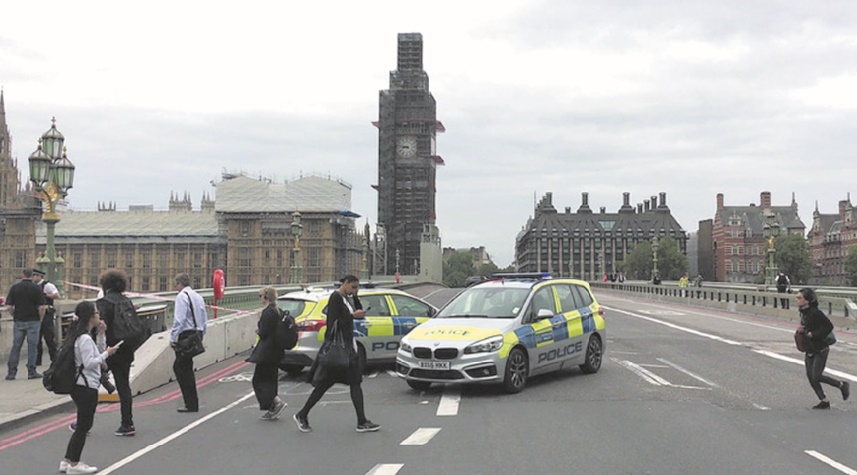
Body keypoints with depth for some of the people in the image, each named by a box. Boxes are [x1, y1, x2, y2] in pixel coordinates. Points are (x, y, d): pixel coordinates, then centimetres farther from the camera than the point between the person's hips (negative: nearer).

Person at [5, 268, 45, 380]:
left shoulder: (14, 287, 0)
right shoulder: (36, 288, -6)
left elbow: (9, 306, -2)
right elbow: (41, 307, -11)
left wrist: (15, 315, 13)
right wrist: (40, 319, 3)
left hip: (18, 321, 2)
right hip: (33, 321, -2)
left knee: (16, 346, 9)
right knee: (32, 346, 3)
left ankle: (11, 372, 9)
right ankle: (31, 372, 4)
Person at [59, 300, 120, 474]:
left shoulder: (79, 335, 12)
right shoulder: (85, 339, -18)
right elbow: (89, 363, -22)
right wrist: (106, 353, -13)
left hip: (80, 386, 10)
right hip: (86, 387, -10)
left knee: (83, 425, 16)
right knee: (84, 426, -1)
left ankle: (67, 461, 21)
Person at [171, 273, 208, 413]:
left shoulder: (182, 296, -9)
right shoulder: (198, 296, 16)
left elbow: (179, 319, -17)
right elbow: (205, 320, 18)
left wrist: (173, 338, -14)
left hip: (186, 335, -9)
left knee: (184, 369, -2)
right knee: (179, 367, 16)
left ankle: (191, 404, -1)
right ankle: (191, 402, 16)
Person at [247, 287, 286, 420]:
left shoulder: (267, 312, -17)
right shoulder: (278, 311, 12)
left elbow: (263, 333, -19)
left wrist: (258, 330, 1)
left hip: (267, 352, -9)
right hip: (277, 351, 9)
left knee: (259, 379, -1)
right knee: (271, 379, 14)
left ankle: (277, 402, -12)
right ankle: (273, 410, 14)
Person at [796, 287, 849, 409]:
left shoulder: (815, 313, -22)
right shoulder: (803, 312, 5)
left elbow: (829, 326, -23)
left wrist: (813, 334, -22)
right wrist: (802, 329, -1)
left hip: (820, 349, -9)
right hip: (810, 349, 9)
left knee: (817, 376, -6)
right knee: (810, 376, 6)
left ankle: (842, 385, 16)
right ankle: (824, 402, 15)